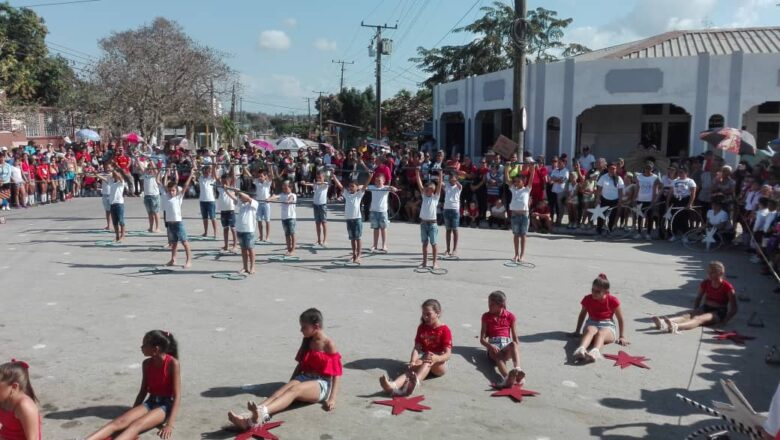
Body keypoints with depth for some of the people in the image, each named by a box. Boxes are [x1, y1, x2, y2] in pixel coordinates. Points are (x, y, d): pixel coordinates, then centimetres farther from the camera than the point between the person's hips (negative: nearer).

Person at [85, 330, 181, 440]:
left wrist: (170, 424, -26)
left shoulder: (172, 363, -15)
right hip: (150, 402, 6)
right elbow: (143, 391, 14)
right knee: (120, 421, -22)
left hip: (166, 405, -6)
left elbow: (177, 396, -17)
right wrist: (132, 412, 8)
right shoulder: (147, 364, 5)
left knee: (137, 425, -34)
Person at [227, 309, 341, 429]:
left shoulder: (329, 344, -6)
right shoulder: (307, 342, 14)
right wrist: (290, 383, 12)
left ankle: (263, 412, -64)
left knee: (294, 390, -36)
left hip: (322, 384, -6)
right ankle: (253, 416, -53)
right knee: (282, 390, -26)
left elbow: (337, 373, -10)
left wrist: (332, 399, -20)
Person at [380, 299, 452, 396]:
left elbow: (448, 354, -16)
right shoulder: (422, 328, 9)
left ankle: (415, 383, -71)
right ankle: (394, 385, -65)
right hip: (424, 363, 4)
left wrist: (436, 358, -39)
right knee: (413, 368, -31)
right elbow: (417, 348, -1)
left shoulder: (444, 330, -6)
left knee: (428, 360, -38)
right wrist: (413, 362, -22)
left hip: (439, 366, -4)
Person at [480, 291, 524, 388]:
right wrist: (490, 346, -16)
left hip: (506, 346, 1)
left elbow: (515, 339, 10)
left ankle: (518, 370, -61)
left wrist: (516, 349, -13)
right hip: (493, 347, -1)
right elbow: (482, 339, 7)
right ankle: (507, 377, -69)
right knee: (499, 357, -36)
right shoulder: (486, 316, 13)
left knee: (513, 344, -36)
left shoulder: (510, 316, 12)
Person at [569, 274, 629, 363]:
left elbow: (621, 319, 9)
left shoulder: (612, 301, 0)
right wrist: (577, 332, 24)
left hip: (607, 326, -1)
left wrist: (622, 337, 5)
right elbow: (582, 314, 22)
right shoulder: (587, 299, 6)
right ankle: (581, 350, -69)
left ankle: (595, 352, -72)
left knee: (601, 333, -40)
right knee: (590, 330, -38)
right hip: (592, 324, 2)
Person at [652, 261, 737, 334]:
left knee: (700, 318, -35)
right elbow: (698, 298, 19)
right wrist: (695, 312, 8)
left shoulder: (727, 287, -11)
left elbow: (733, 309, -10)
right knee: (686, 314, -25)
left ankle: (675, 327, -67)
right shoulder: (705, 284, 4)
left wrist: (724, 321, -20)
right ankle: (663, 323, -56)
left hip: (719, 313, -5)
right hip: (705, 308, 5)